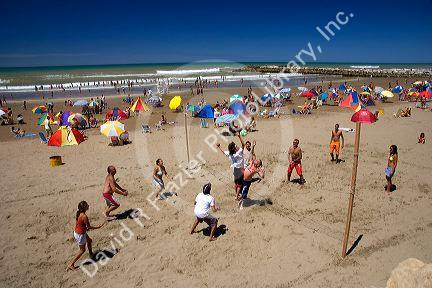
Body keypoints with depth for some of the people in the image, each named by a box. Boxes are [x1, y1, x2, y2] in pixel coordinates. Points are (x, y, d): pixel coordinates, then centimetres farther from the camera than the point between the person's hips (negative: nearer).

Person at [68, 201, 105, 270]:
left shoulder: (79, 213, -4)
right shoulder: (84, 216, -30)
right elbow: (89, 227, -21)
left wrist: (87, 228, 17)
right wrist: (99, 226, -11)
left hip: (76, 232, 9)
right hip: (80, 235, -9)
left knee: (89, 241, 29)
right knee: (82, 250, 10)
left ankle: (91, 254, 51)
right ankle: (71, 265, 18)